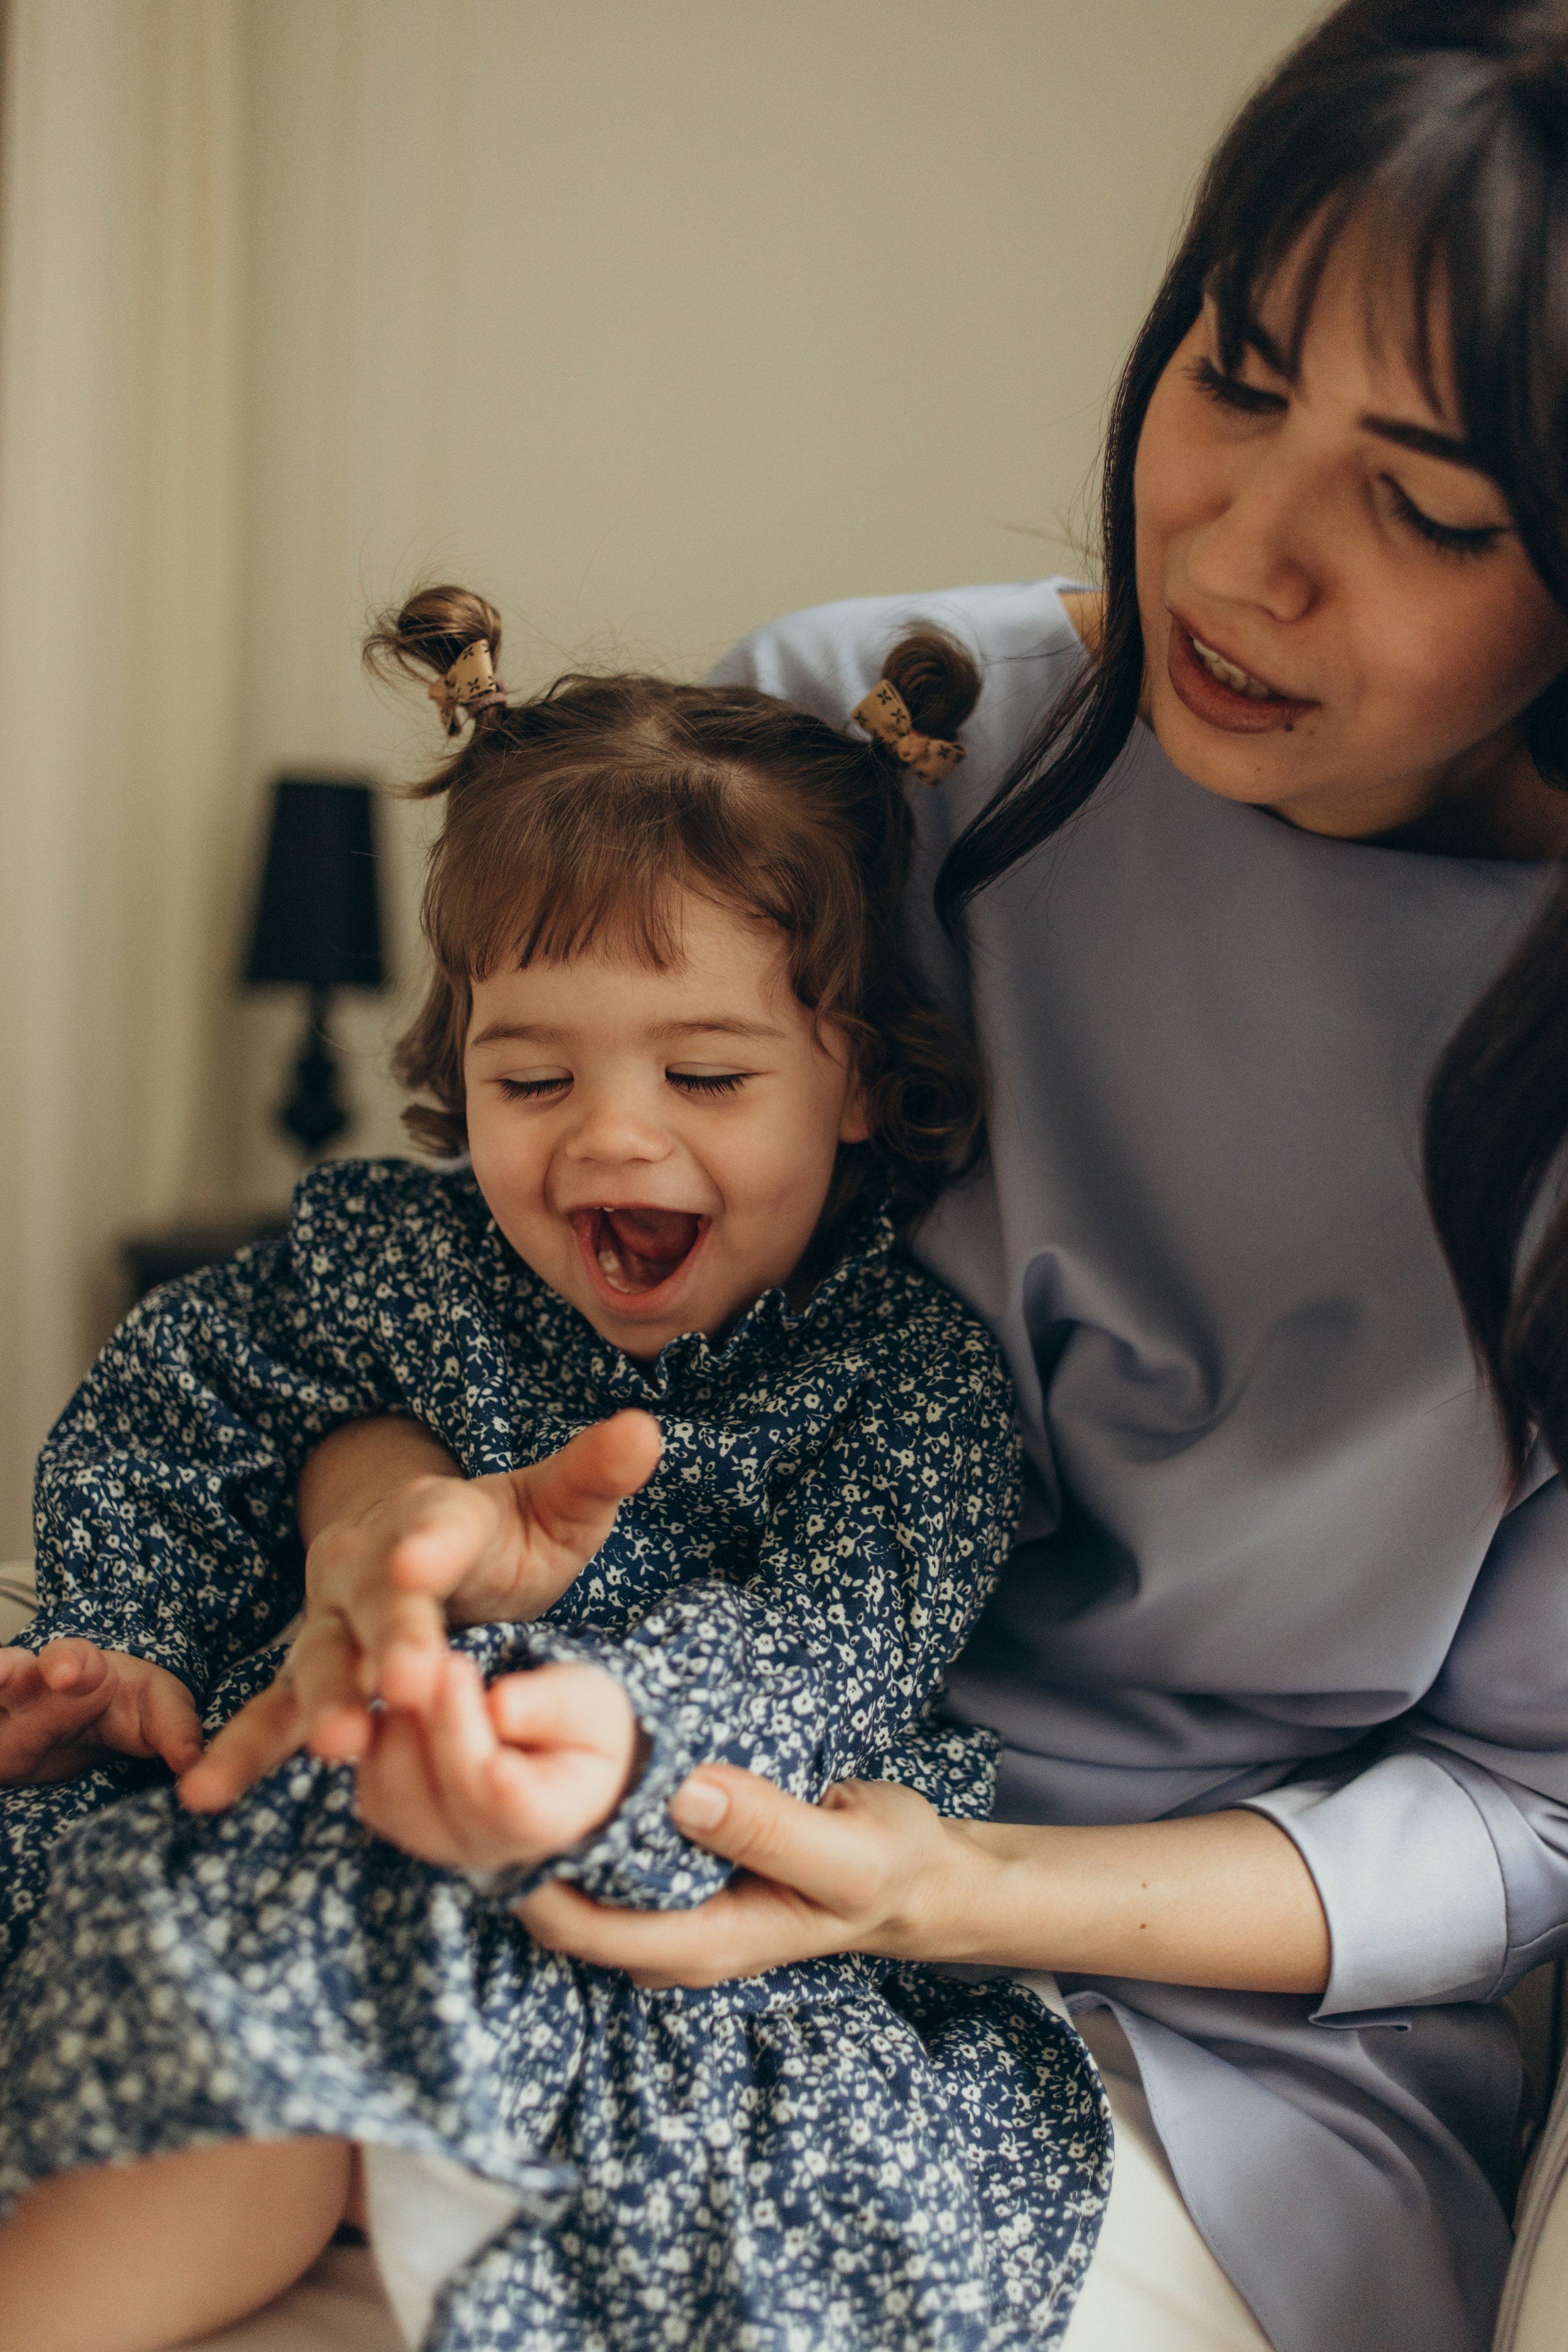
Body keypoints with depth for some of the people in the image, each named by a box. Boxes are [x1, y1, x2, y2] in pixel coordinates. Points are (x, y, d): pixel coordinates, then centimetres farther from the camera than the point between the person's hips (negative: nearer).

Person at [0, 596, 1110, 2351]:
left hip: (726, 1905, 0)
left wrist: (616, 1725, -44)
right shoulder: (386, 1259, 3)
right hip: (349, 1852, 1)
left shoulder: (916, 1374, -6)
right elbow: (162, 1430, 17)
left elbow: (826, 1636, -22)